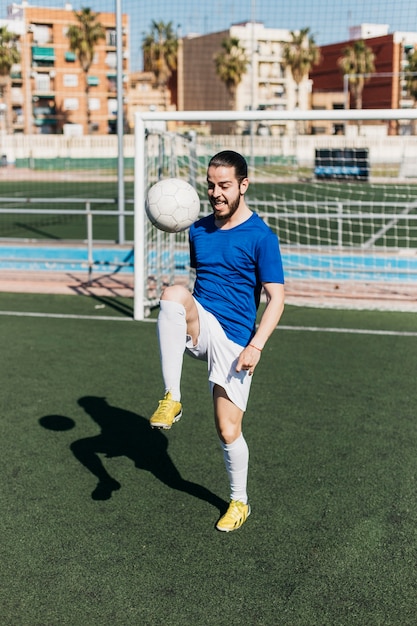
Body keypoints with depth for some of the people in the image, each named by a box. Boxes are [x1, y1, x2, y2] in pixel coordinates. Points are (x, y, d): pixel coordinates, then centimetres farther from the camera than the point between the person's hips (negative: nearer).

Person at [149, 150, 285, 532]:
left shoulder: (261, 237, -8)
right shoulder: (198, 230, 9)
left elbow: (276, 298, -10)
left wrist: (255, 346, -20)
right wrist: (176, 321, 13)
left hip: (233, 339, -3)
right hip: (199, 327, 4)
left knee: (228, 431, -2)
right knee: (173, 291, -31)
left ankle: (240, 503, 28)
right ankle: (172, 399, -27)